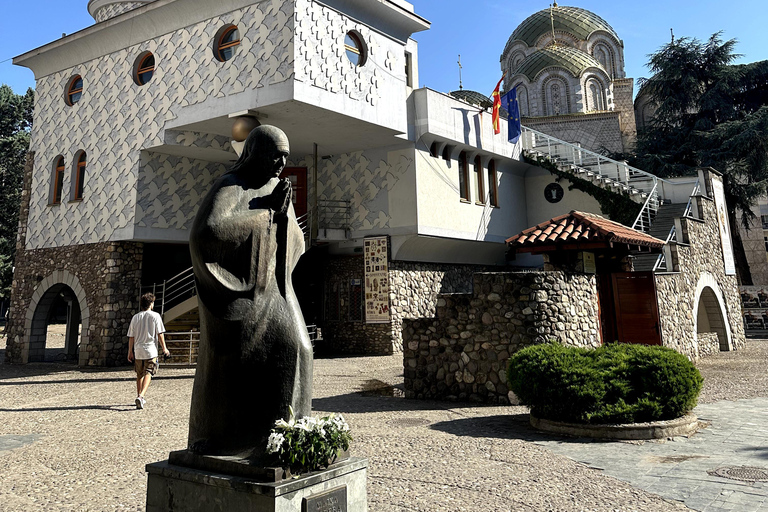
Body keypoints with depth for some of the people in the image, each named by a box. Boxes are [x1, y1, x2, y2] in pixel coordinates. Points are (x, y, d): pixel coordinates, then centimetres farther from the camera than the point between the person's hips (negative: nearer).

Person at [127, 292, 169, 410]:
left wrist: (130, 352, 15)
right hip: (151, 351, -4)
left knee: (139, 375, 17)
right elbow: (160, 334, -6)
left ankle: (139, 397, 27)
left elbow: (131, 337, 8)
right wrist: (164, 348, 1)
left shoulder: (135, 317, 7)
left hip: (138, 351, 4)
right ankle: (140, 396, -25)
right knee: (148, 374, -6)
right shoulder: (155, 316, -4)